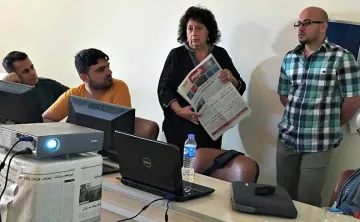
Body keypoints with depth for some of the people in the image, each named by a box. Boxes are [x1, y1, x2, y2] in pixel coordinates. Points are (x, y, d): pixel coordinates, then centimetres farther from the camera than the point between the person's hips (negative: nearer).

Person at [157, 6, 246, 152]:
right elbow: (164, 87, -6)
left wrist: (231, 80, -18)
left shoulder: (220, 54, 6)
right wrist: (179, 110, -22)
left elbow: (240, 88, 5)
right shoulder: (176, 55, 0)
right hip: (181, 126, -2)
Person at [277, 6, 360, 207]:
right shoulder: (290, 58, 7)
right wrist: (302, 117, 7)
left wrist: (331, 126, 4)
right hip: (287, 138, 5)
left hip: (319, 143, -4)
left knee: (307, 201, 6)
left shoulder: (341, 57, -9)